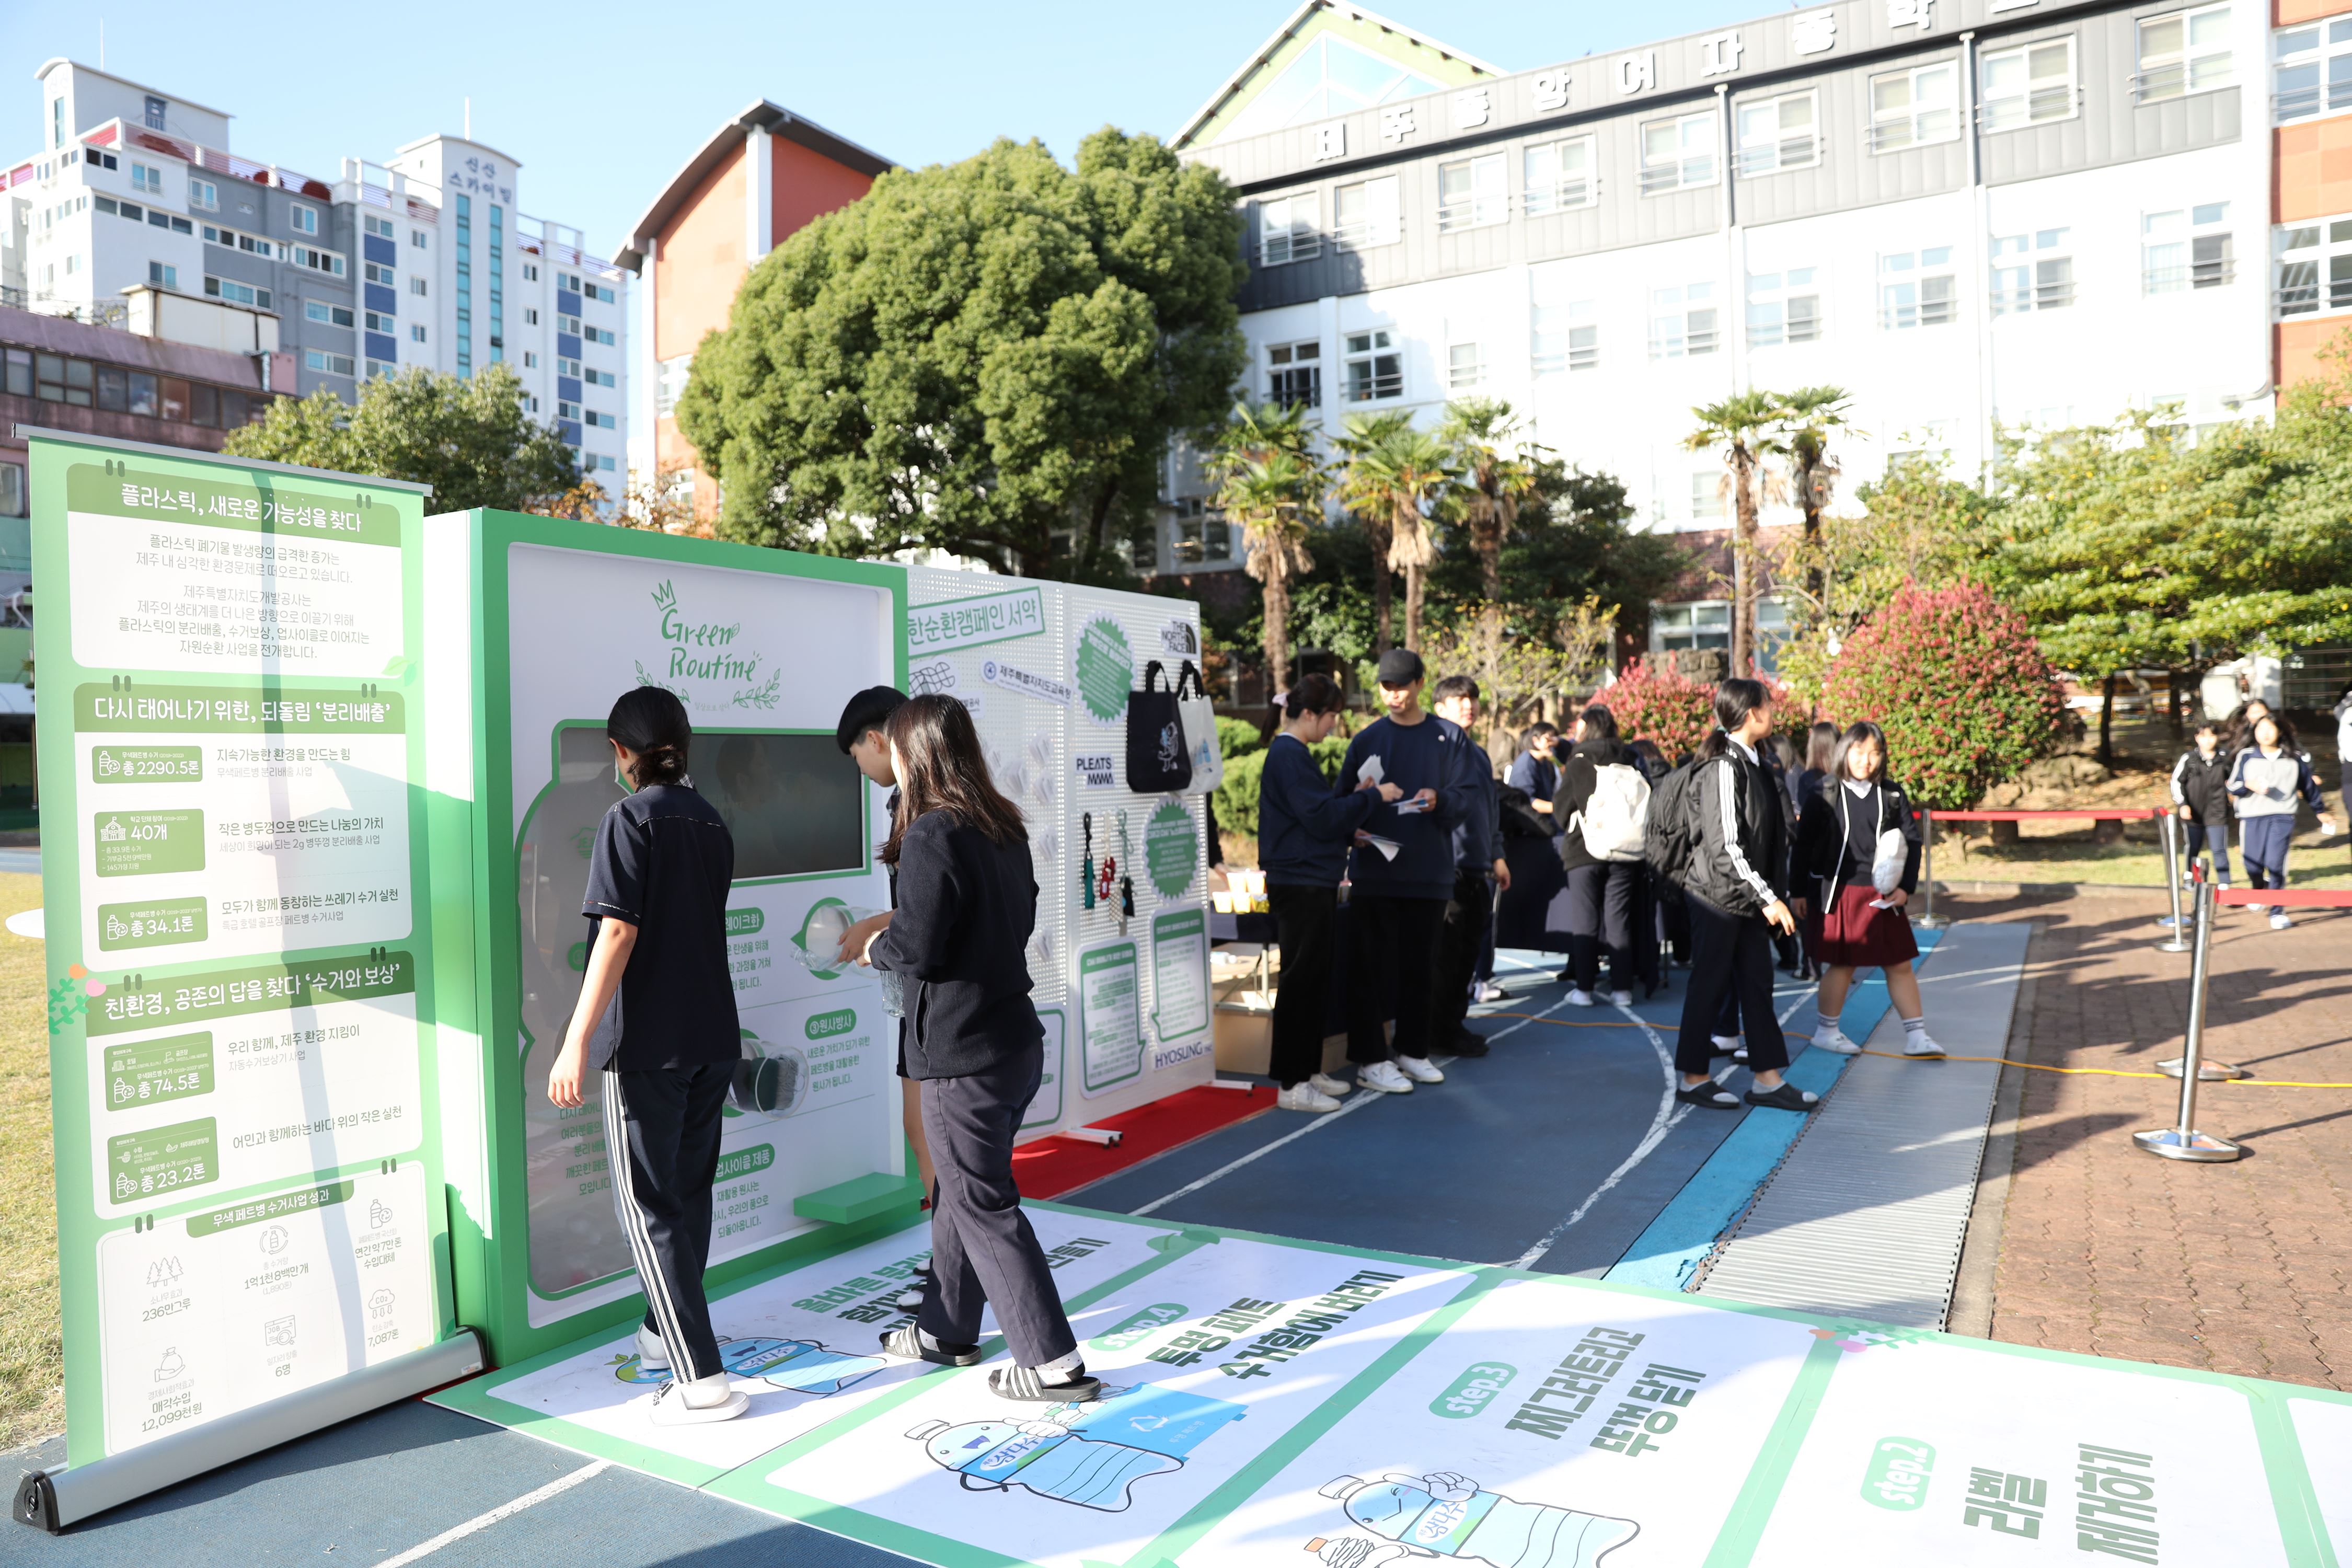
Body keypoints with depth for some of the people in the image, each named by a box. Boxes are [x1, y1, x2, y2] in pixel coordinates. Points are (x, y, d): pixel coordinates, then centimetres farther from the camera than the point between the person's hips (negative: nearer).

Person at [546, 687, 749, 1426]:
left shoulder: (630, 818, -9)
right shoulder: (712, 823, 11)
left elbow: (619, 932, -18)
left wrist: (576, 1042, -19)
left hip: (647, 1041, -7)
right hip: (713, 1037, 7)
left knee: (648, 1205, -1)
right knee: (690, 1191, 18)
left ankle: (702, 1379, -3)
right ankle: (663, 1333, 33)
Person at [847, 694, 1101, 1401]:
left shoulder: (931, 835, -19)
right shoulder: (1005, 826, 7)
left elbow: (916, 947, -22)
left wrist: (875, 946, 1)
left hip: (962, 1055, -9)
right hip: (1015, 1038, 9)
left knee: (983, 1205, 3)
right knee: (960, 1190, 22)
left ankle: (1053, 1363, 9)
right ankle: (947, 1330, 38)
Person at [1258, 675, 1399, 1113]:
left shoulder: (1292, 754, 17)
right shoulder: (1289, 756, -16)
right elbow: (1321, 818, -19)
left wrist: (1355, 797, 11)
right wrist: (1372, 796, -11)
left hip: (1312, 883, 10)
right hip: (1299, 884, -10)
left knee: (1313, 981, 14)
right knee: (1300, 981, -5)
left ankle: (1309, 1071, 23)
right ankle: (1292, 1084, 2)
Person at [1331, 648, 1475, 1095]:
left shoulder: (1448, 737, 7)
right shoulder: (1367, 739, 6)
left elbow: (1464, 799, 2)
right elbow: (1340, 801, 7)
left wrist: (1439, 800, -19)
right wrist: (1352, 830, -13)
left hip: (1429, 873, 1)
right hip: (1374, 871, -1)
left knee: (1418, 967, 11)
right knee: (1369, 968, -2)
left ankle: (1412, 1050, 24)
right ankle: (1371, 1060, 5)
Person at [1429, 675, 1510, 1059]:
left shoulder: (1480, 754, 19)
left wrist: (1497, 856, 23)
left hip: (1479, 868, 8)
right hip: (1450, 865, -8)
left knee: (1470, 951, 12)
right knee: (1447, 952, -2)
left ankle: (1455, 1022, 22)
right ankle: (1444, 1028, 7)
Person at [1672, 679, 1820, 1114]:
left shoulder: (1751, 764, 11)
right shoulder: (1724, 768, -17)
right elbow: (1725, 845, -21)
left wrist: (1769, 893, 12)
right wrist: (1767, 898, -19)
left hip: (1748, 895, 9)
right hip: (1718, 894, -9)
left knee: (1757, 984, 10)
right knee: (1709, 984, 1)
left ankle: (1767, 1079, 17)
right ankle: (1694, 1079, 12)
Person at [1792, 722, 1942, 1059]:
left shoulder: (1893, 796, 4)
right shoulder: (1825, 796, -3)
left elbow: (1912, 841, 6)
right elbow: (1803, 844, -2)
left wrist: (1906, 888, -4)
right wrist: (1798, 891, -2)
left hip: (1883, 896, 3)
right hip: (1839, 895, -3)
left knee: (1900, 964, 6)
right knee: (1841, 964, 4)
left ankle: (1916, 1037, 13)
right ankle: (1826, 1031, 19)